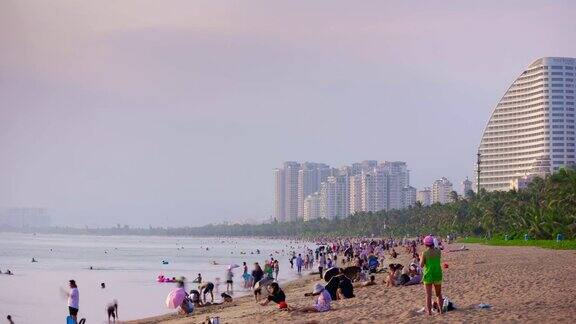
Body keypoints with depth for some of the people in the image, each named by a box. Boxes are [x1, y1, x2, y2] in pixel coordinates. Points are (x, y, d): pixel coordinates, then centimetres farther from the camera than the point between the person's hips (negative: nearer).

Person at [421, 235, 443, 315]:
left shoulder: (425, 253, -14)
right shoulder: (438, 251, -4)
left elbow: (421, 265, -11)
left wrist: (421, 259, 7)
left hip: (428, 276, -3)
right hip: (437, 275, 3)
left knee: (428, 295, 4)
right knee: (439, 294, 17)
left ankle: (429, 311, 6)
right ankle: (440, 309, 21)